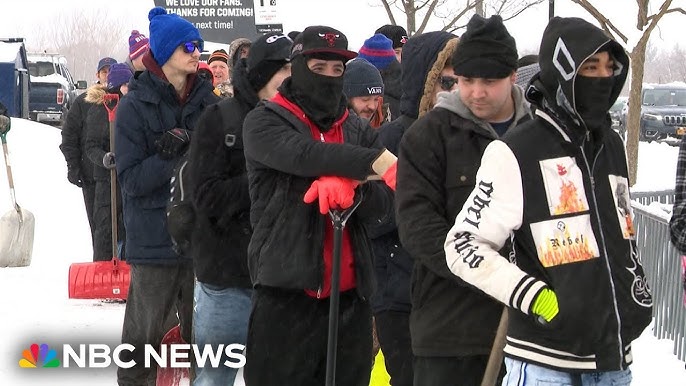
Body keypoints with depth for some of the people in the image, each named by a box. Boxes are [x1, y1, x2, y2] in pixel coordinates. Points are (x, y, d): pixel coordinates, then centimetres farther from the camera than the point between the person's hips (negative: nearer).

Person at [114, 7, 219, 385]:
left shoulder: (206, 99, 5)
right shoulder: (135, 105, -6)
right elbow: (131, 180, -11)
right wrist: (171, 156, -24)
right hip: (156, 237, -3)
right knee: (146, 330, 3)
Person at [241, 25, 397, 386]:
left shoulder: (359, 130, 14)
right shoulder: (264, 122, 2)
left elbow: (382, 204, 2)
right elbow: (304, 154, -20)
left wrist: (350, 189, -20)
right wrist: (377, 162, -24)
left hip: (350, 294, 4)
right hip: (285, 291, -4)